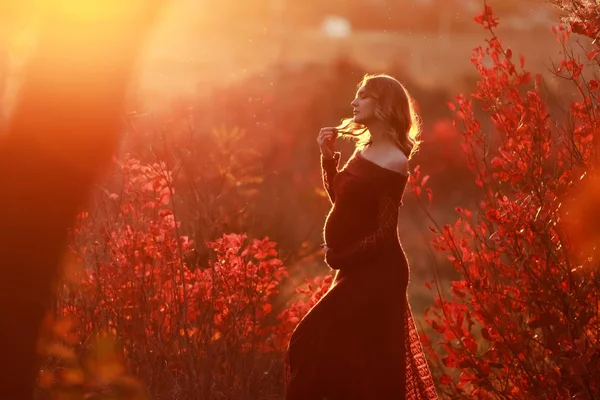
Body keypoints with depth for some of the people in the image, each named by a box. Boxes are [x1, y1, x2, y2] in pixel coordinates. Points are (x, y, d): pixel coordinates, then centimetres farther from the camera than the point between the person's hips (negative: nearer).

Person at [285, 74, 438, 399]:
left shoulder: (394, 162, -17)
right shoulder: (364, 149, 9)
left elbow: (385, 232, -19)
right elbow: (338, 198, 16)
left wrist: (341, 257, -17)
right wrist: (328, 156, 4)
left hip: (376, 273, -9)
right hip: (358, 269, 9)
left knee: (313, 346, -9)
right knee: (362, 356, 15)